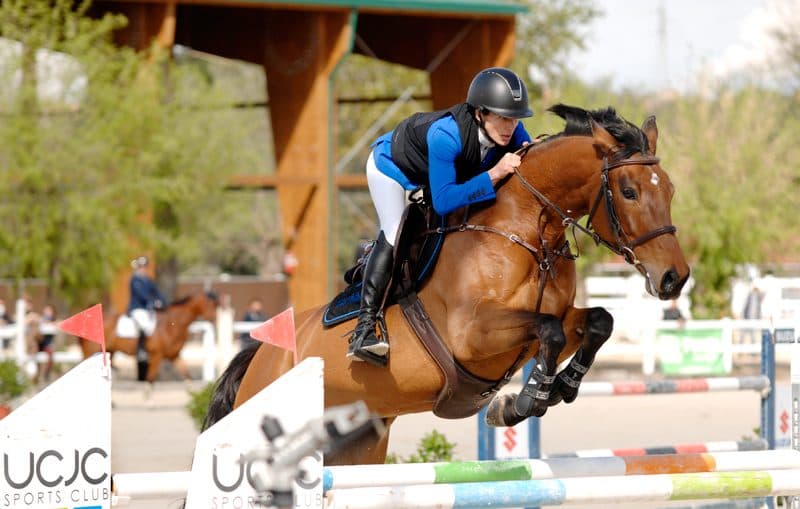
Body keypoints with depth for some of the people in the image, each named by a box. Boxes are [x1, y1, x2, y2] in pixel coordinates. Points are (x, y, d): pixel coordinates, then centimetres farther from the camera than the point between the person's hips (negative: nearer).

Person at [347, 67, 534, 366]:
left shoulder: (512, 134, -27)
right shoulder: (446, 135, -45)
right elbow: (444, 201, -47)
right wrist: (494, 175, -53)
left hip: (436, 173, 7)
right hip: (392, 166, -7)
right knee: (395, 235, -23)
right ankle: (363, 332, -28)